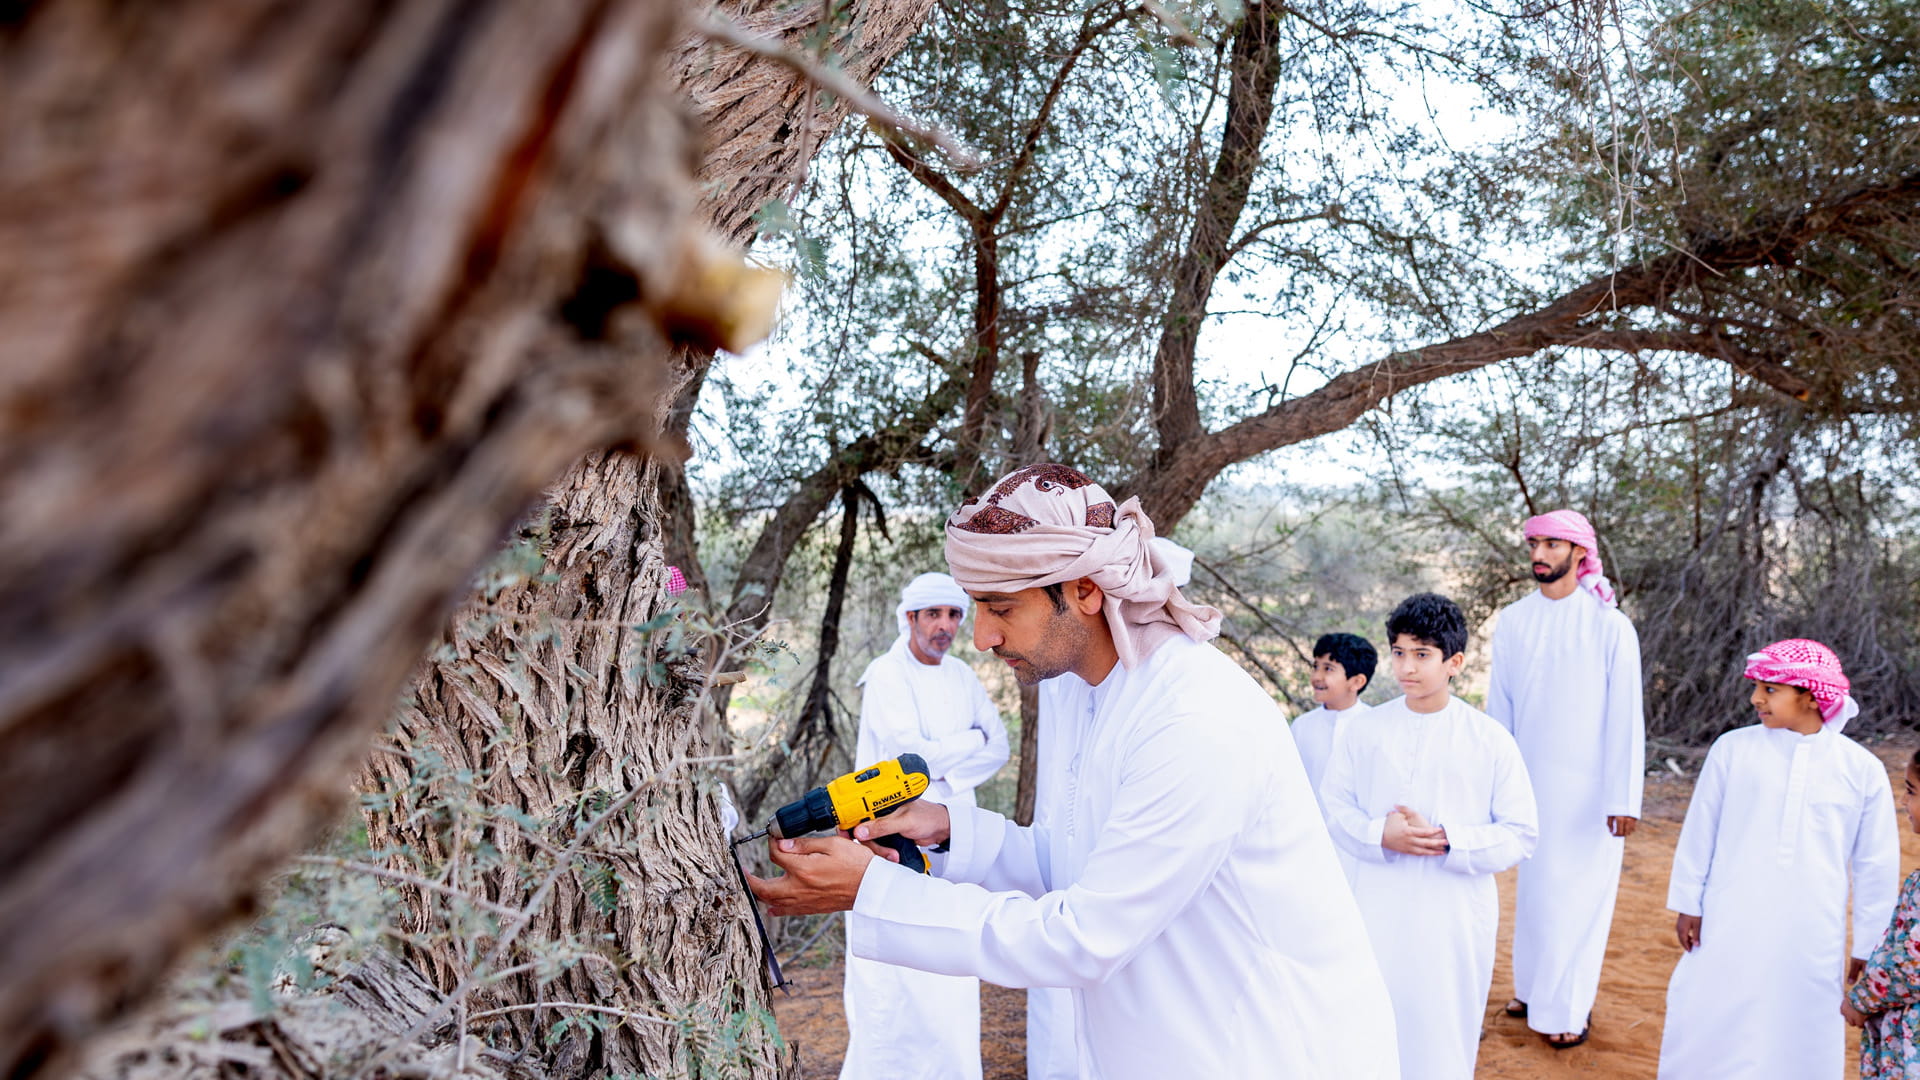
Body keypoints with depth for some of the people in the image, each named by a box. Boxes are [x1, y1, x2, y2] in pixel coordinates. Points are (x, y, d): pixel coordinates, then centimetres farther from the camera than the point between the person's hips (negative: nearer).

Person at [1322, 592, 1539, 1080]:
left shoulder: (1491, 741, -6)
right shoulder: (1364, 732, -1)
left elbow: (1520, 836, -5)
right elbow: (1333, 806, 4)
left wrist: (1446, 841, -19)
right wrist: (1379, 835, -15)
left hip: (1457, 917, -1)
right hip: (1379, 912, 2)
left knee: (1444, 1037, 11)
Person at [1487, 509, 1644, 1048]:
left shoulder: (1610, 626, -9)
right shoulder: (1512, 622, 1)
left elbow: (1625, 717, -9)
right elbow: (1498, 710, 5)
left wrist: (1624, 797, -11)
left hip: (1589, 787, -3)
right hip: (1531, 781, 3)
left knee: (1581, 893, 3)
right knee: (1533, 888, 12)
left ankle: (1571, 1007, 15)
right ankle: (1533, 988, 27)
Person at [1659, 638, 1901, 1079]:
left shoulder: (1861, 769, -2)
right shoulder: (1733, 749, -3)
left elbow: (1877, 865, 6)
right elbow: (1699, 831, 5)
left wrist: (1868, 946, 9)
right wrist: (1687, 903, 7)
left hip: (1810, 940, 0)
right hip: (1730, 929, 0)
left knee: (1800, 1038, 9)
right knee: (1706, 1029, 5)